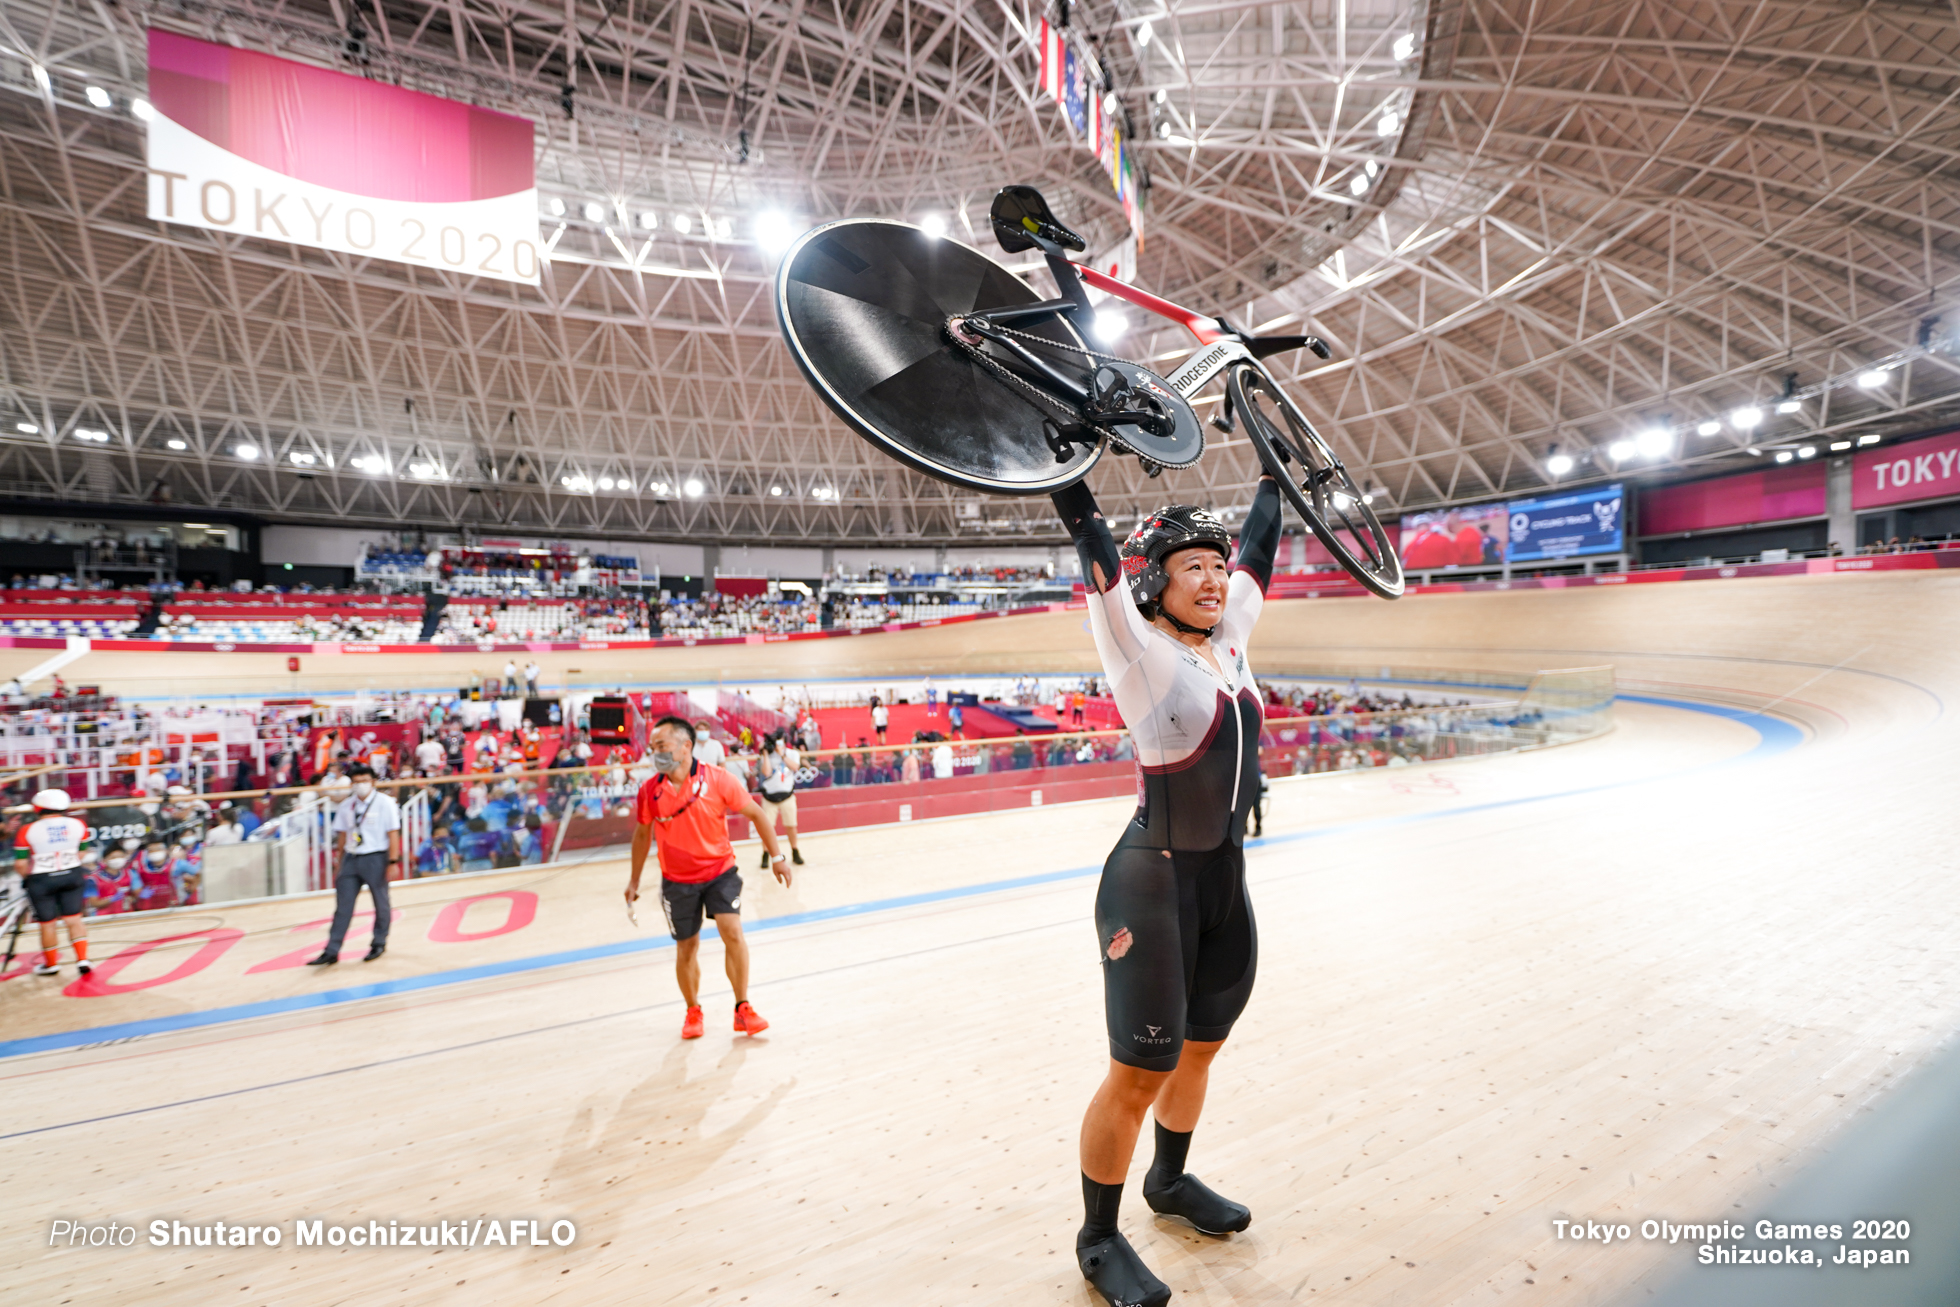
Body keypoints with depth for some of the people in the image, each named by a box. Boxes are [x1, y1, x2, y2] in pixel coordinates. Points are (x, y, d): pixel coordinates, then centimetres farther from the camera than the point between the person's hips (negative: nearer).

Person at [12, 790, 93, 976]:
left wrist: (27, 877, 9)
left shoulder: (27, 831, -13)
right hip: (72, 876, 2)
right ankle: (82, 959, 3)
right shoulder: (78, 824, -5)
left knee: (47, 923, 12)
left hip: (41, 880, -2)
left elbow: (20, 864, -10)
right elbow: (81, 854, 3)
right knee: (74, 919, 9)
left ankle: (51, 964, 28)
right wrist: (68, 868, 18)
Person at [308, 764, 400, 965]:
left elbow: (393, 833, -11)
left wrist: (393, 862, -14)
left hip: (375, 859, -4)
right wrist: (339, 861, 13)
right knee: (343, 906, 3)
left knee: (381, 903, 8)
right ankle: (331, 951, 8)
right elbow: (342, 835, 13)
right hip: (351, 859, 4)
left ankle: (379, 943, 25)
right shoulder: (346, 806, 6)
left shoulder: (385, 803, -8)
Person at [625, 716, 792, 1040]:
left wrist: (776, 857, -5)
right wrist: (634, 880, 15)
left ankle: (743, 1010, 3)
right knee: (686, 948, 10)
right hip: (677, 880, 2)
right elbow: (642, 834, 8)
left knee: (732, 933, -15)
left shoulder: (717, 779, -17)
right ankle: (693, 1011, 34)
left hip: (720, 871, -2)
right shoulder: (649, 791, -10)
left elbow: (755, 813, -7)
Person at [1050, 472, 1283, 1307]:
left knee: (1199, 1050, 23)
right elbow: (1099, 559, -24)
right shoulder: (1141, 651, -13)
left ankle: (1170, 1182, 48)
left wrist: (1272, 475, 24)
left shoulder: (1226, 642, 6)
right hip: (1153, 887, -7)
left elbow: (1260, 549, 16)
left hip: (1225, 887, 8)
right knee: (1139, 1074, 3)